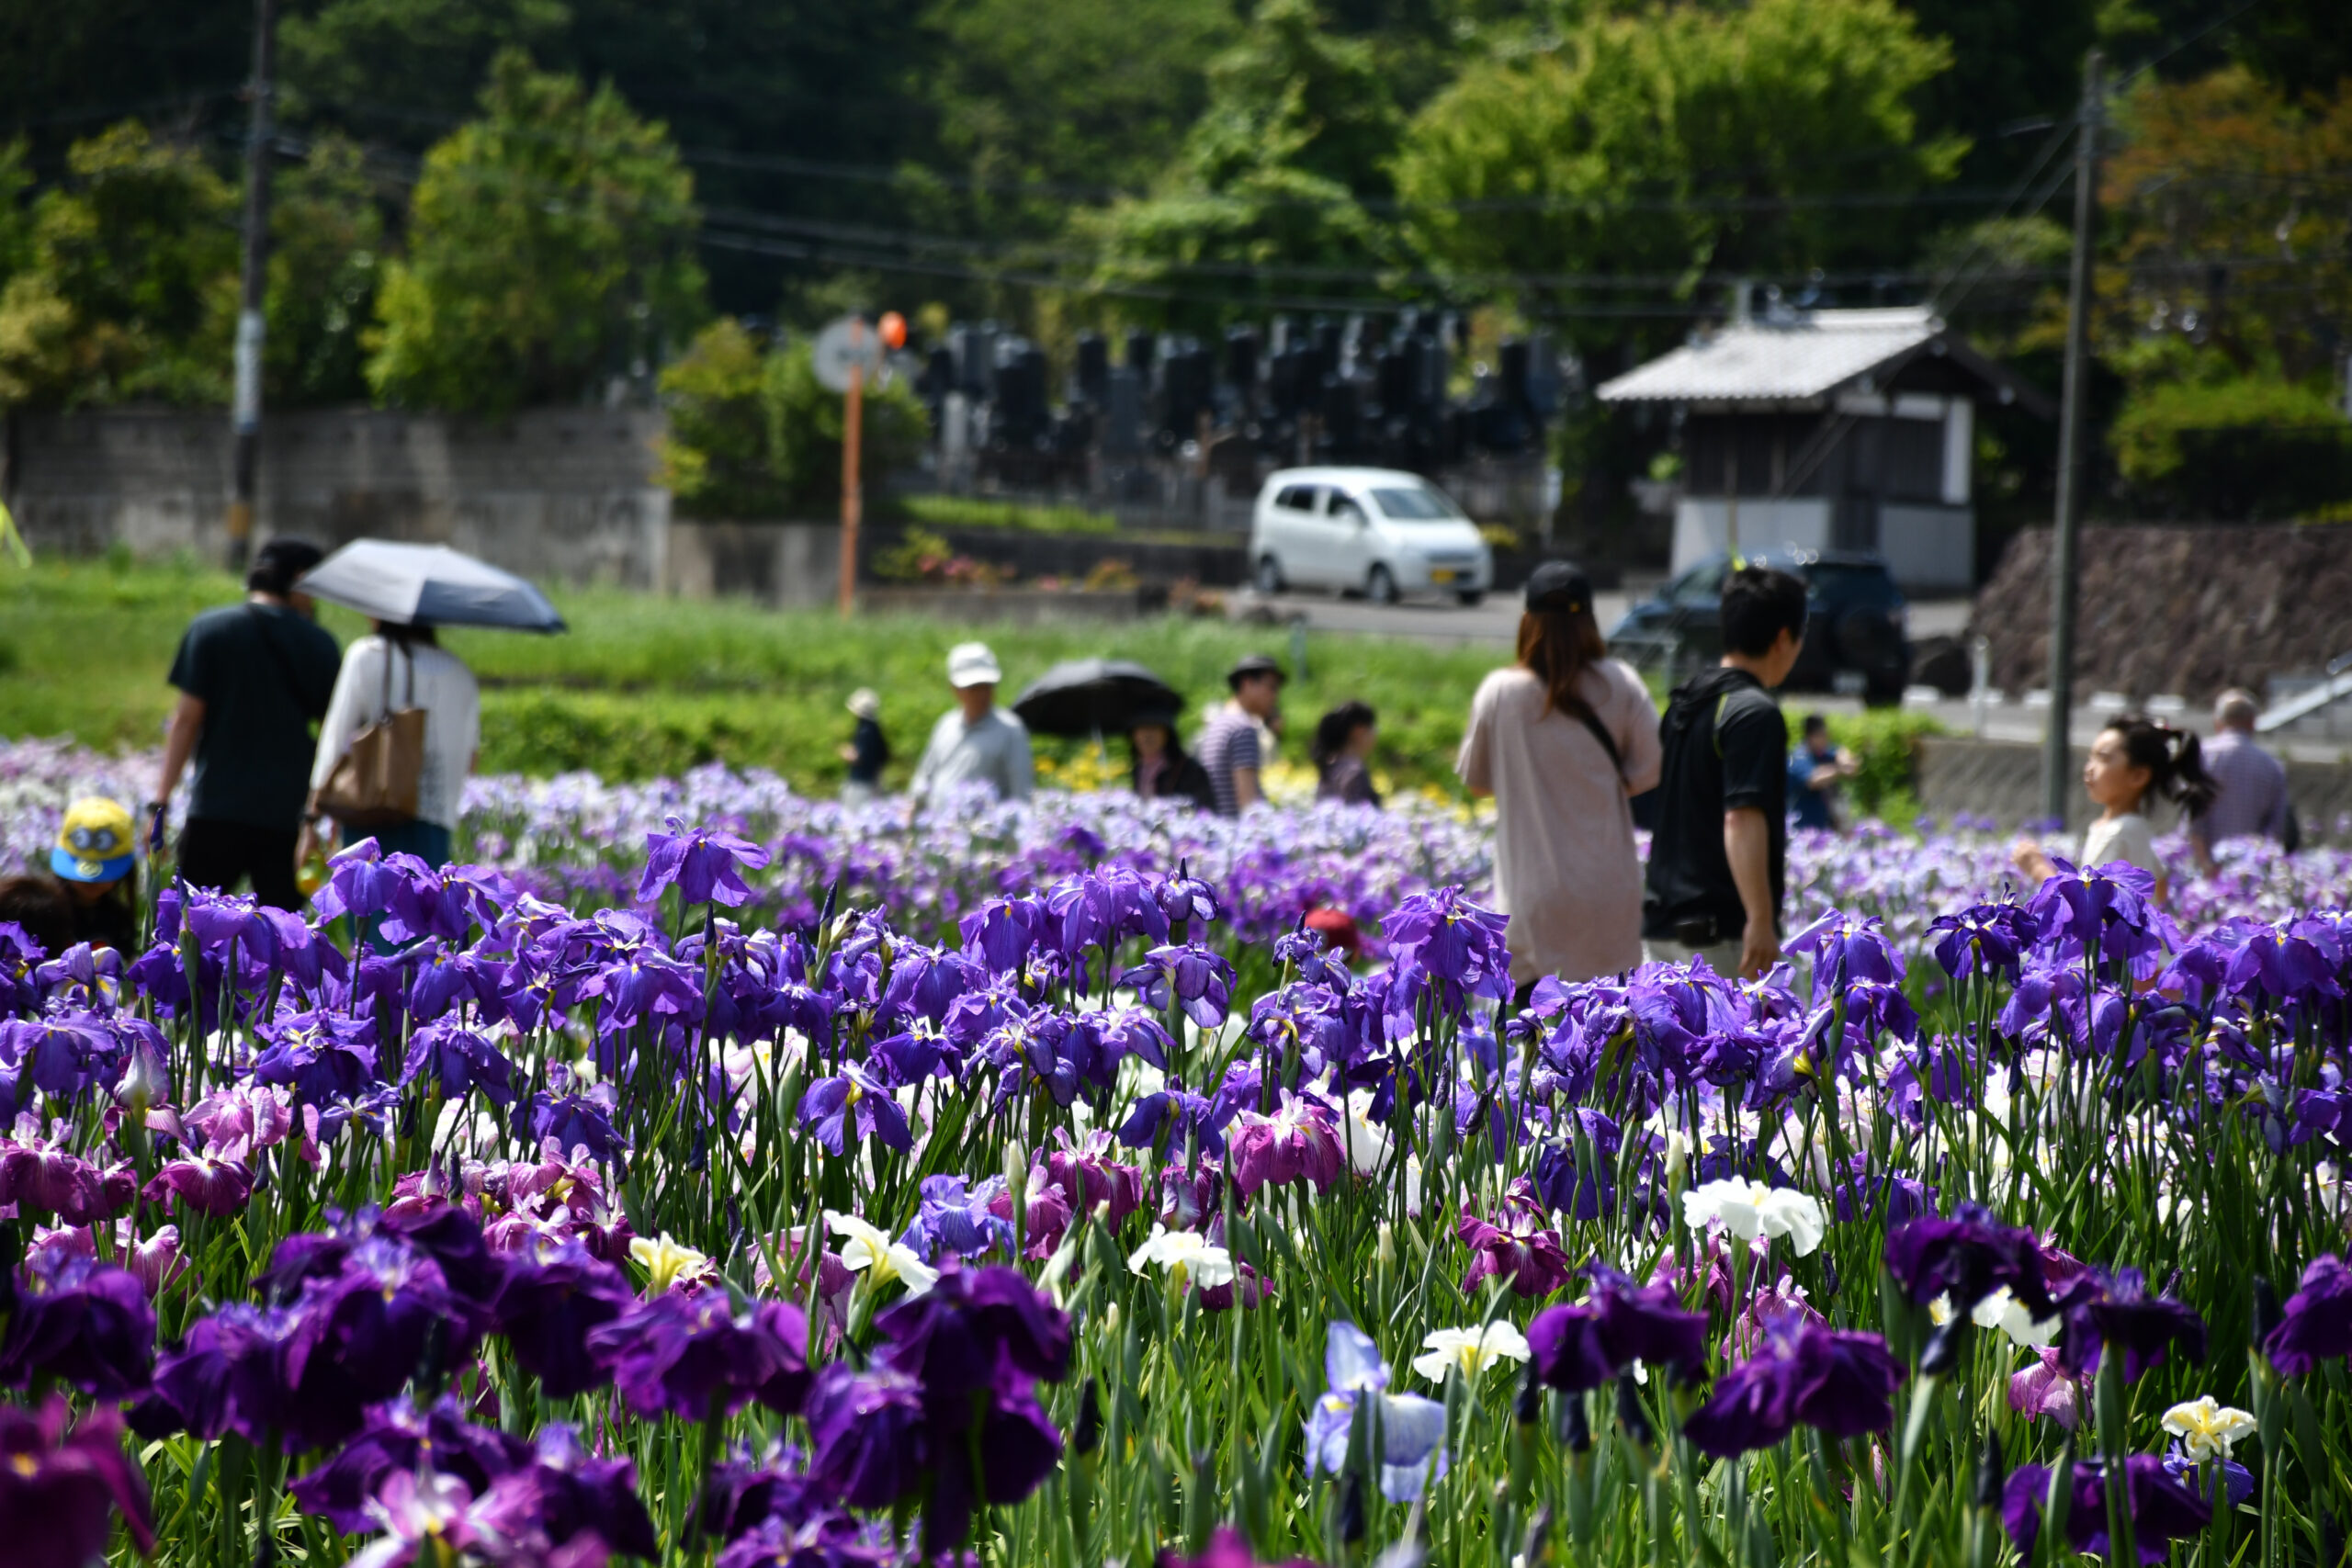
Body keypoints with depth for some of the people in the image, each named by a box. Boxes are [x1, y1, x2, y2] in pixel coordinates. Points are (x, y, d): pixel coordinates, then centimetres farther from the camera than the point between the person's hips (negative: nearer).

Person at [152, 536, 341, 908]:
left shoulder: (209, 629, 2)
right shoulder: (318, 643, 5)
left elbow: (187, 719, -3)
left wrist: (160, 801, -2)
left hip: (218, 809, -1)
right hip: (288, 813, 1)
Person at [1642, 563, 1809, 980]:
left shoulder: (1683, 705, 14)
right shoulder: (1755, 714, -14)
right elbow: (1742, 820, -24)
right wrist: (1761, 921, -27)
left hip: (1663, 921, 9)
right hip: (1721, 929, -9)